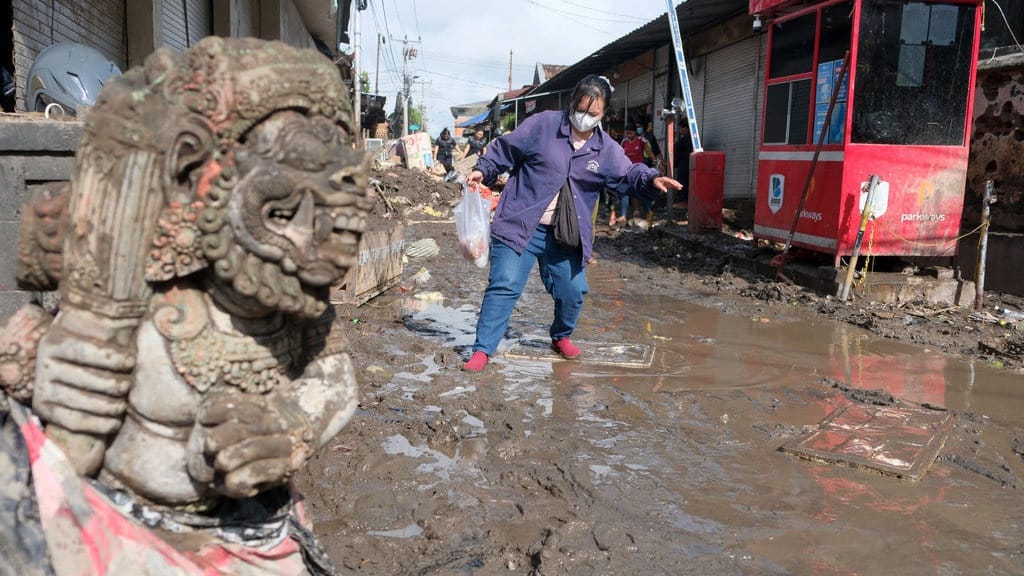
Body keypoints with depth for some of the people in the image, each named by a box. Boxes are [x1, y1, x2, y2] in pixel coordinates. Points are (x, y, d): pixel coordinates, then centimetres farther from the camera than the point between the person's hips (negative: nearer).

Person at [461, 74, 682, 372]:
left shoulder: (606, 149, 4)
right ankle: (483, 349, 1)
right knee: (504, 286, -9)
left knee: (573, 291, 6)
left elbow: (628, 175, 7)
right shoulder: (542, 125, -5)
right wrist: (483, 170, -10)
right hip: (519, 226, -3)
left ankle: (561, 336, 37)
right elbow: (505, 149, 2)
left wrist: (651, 179, -12)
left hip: (565, 235, 4)